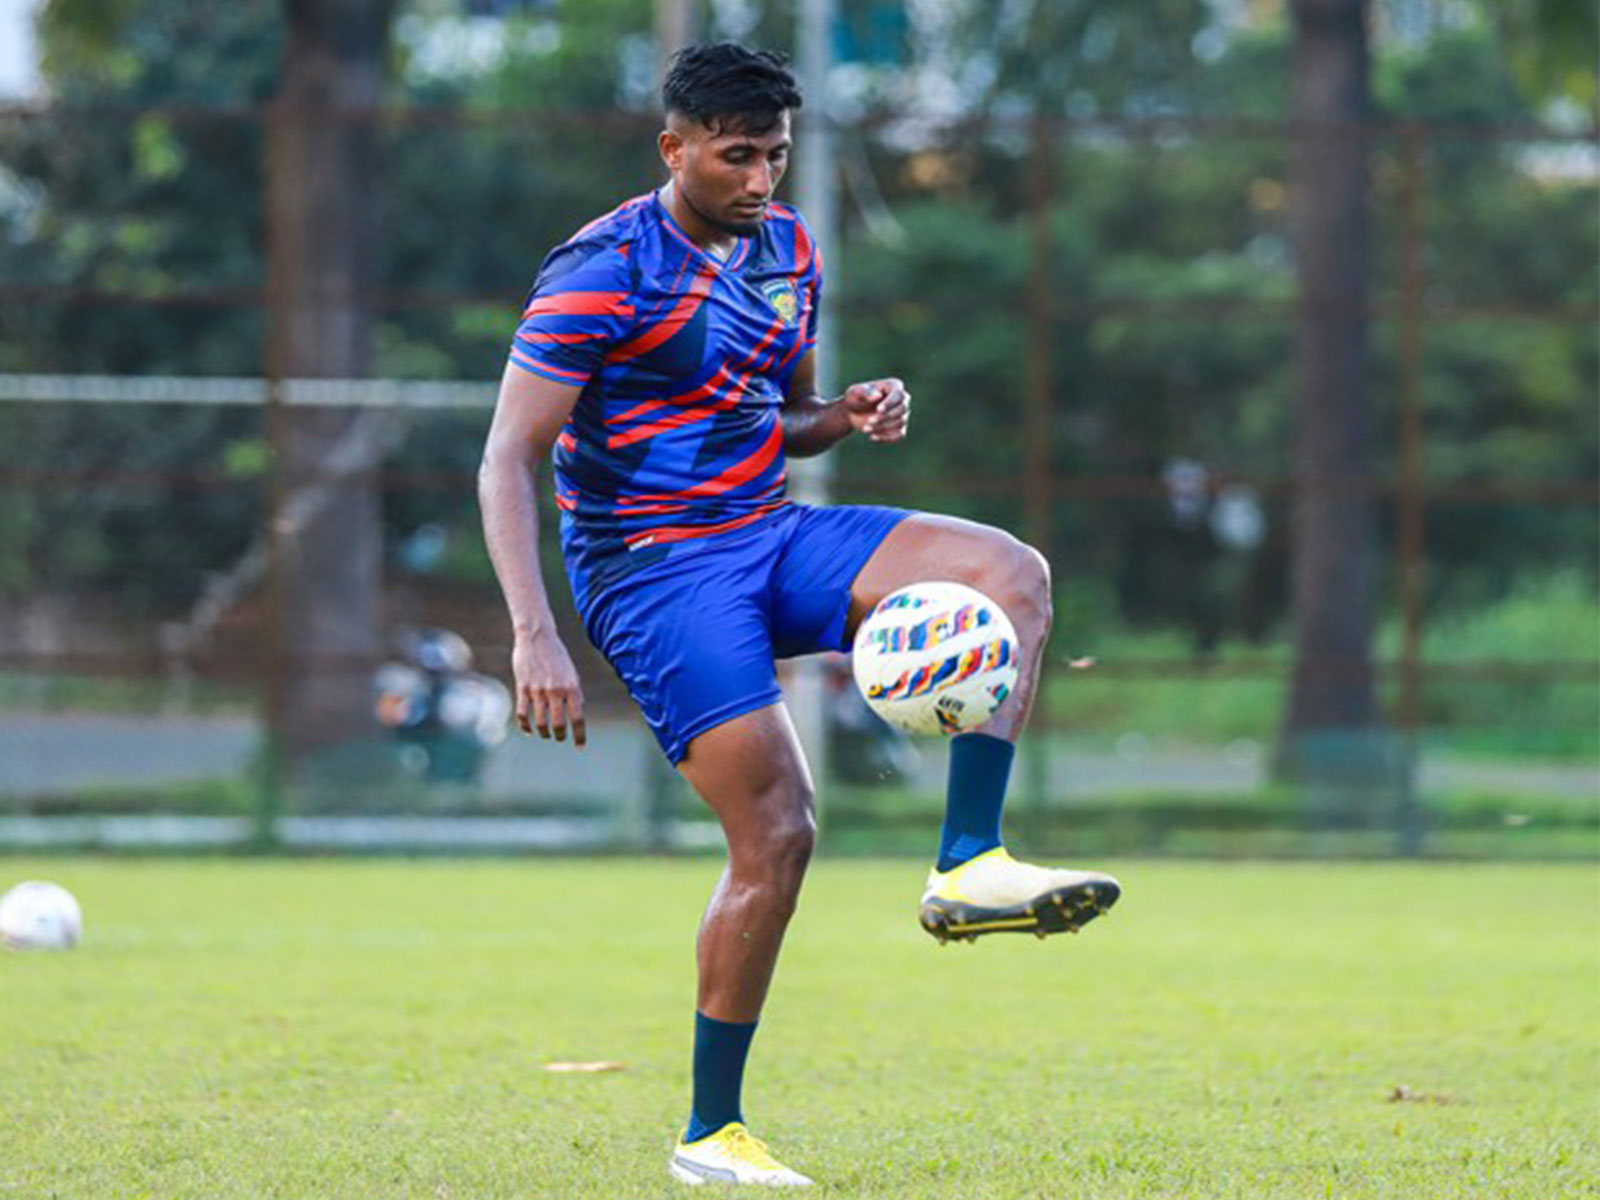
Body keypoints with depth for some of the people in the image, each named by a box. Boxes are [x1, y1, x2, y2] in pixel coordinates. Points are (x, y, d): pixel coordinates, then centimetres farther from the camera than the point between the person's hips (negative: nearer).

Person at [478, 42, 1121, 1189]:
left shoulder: (786, 246, 10)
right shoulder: (603, 273, -13)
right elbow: (508, 459, -16)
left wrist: (851, 415, -1)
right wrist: (535, 638, -26)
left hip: (773, 535, 7)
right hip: (655, 568, -7)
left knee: (1014, 575, -15)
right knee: (777, 836, -16)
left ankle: (969, 867, -19)